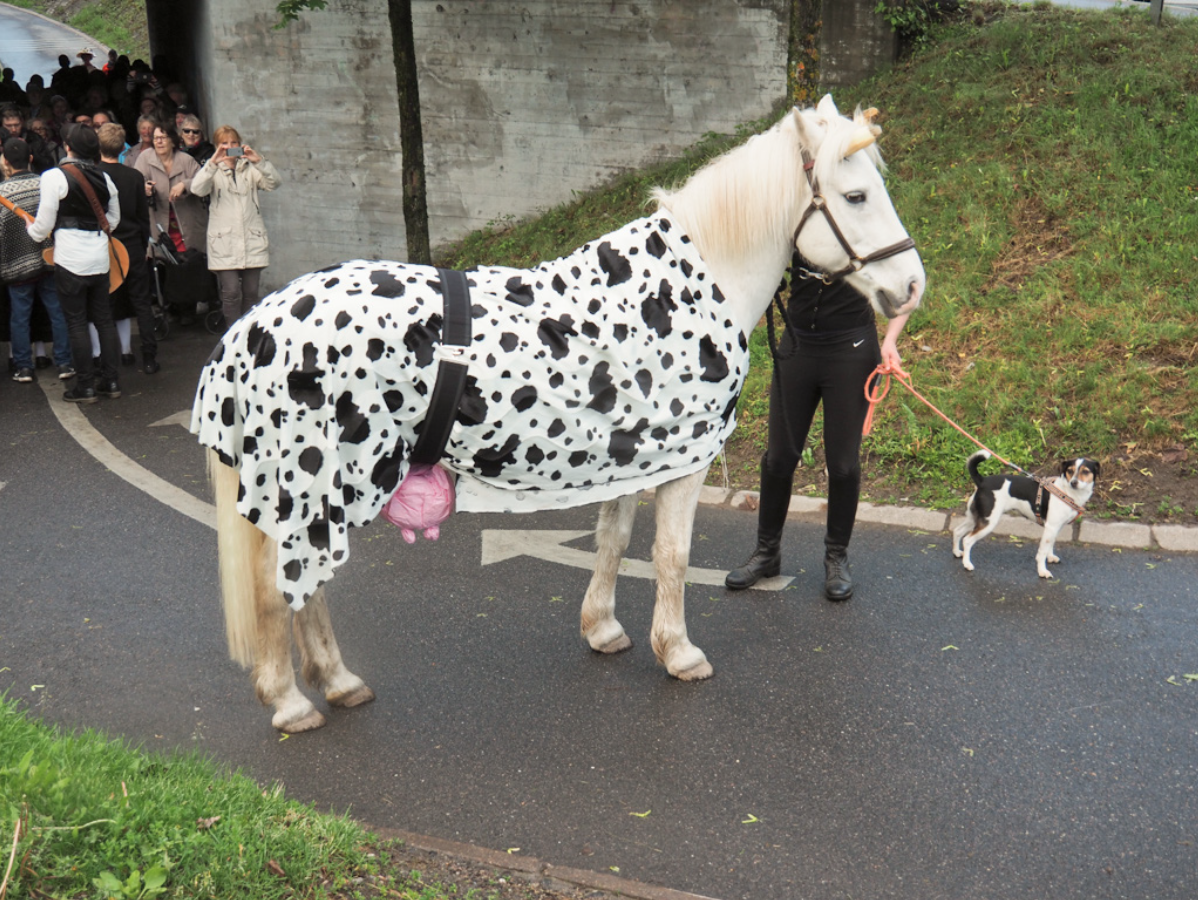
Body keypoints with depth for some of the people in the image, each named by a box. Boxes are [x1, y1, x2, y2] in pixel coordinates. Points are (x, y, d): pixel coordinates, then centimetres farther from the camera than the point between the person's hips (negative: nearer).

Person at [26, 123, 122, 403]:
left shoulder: (55, 176, -11)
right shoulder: (104, 178, 5)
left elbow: (43, 226, -9)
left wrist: (31, 228, 12)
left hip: (70, 258, -5)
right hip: (99, 257, 5)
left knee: (76, 322, 2)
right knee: (104, 319, 11)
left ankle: (86, 386, 5)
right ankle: (110, 381, 15)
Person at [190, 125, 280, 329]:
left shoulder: (250, 169, 13)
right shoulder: (214, 171, 8)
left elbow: (273, 182, -4)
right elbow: (197, 189, -12)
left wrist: (260, 161, -21)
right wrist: (213, 163, -25)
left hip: (252, 239, 2)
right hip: (225, 241, -2)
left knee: (251, 292, 5)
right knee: (231, 292, -10)